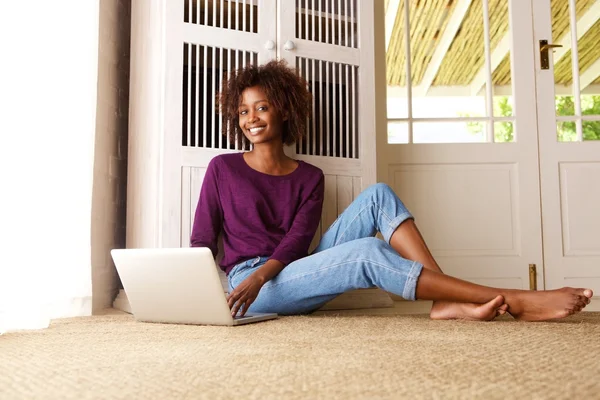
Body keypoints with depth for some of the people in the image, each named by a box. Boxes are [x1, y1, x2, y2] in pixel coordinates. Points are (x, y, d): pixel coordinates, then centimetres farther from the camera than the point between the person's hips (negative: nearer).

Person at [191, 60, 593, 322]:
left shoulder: (309, 177, 9)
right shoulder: (222, 168, 3)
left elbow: (298, 239, -5)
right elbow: (201, 240, 0)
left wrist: (260, 274, -24)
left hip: (296, 273, 4)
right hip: (250, 285, -4)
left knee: (378, 196, -14)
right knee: (368, 253, -30)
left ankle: (448, 302, -28)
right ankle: (515, 301, -30)